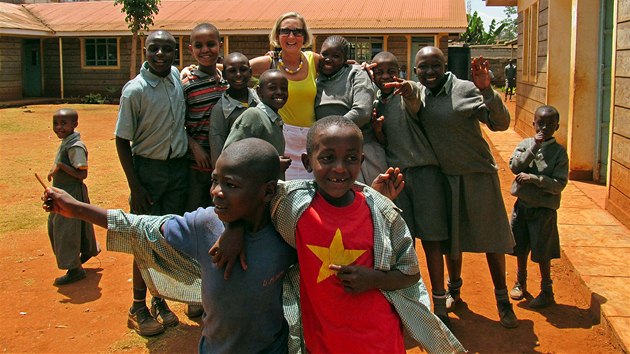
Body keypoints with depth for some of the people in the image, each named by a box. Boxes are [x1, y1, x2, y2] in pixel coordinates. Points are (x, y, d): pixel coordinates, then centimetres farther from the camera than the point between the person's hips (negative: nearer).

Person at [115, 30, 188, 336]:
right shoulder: (135, 90, -15)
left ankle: (160, 300, 26)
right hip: (148, 169, -5)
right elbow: (122, 141, -11)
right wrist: (135, 187, -14)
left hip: (179, 167, 5)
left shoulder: (178, 76, 2)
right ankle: (138, 308, 15)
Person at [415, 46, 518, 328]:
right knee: (451, 239, 17)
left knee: (491, 239, 6)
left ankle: (502, 299, 22)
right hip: (444, 177, 4)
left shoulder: (465, 89, -13)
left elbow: (501, 123, -20)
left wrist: (486, 90, -34)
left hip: (478, 175, -3)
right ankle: (454, 290, 39)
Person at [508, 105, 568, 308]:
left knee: (542, 253, 3)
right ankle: (521, 283, 37)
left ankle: (547, 291, 20)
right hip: (522, 205, 4)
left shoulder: (559, 152, -9)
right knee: (520, 247, 17)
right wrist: (534, 146, -19)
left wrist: (534, 178, -24)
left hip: (544, 209, -3)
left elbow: (559, 184, -14)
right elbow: (514, 167, -13)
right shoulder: (525, 144, 1)